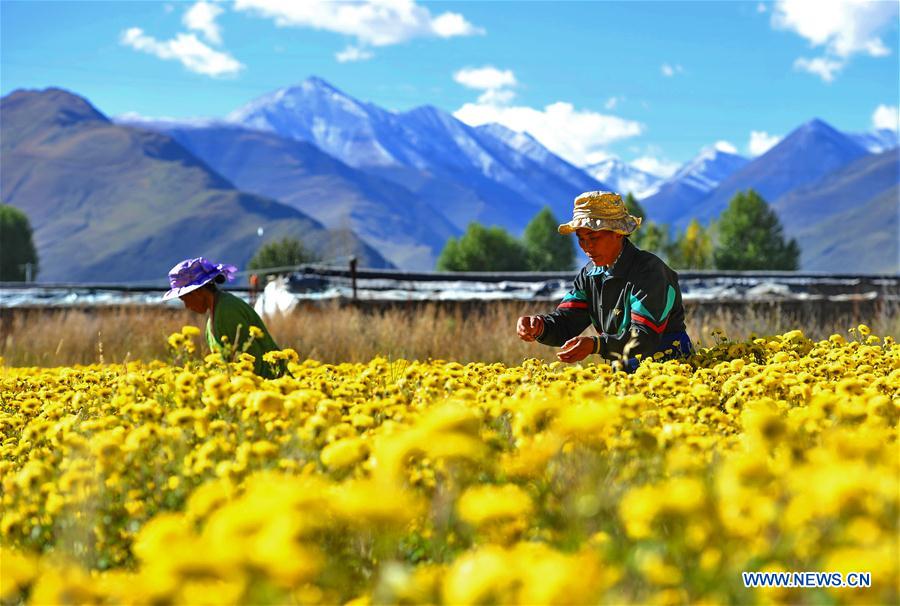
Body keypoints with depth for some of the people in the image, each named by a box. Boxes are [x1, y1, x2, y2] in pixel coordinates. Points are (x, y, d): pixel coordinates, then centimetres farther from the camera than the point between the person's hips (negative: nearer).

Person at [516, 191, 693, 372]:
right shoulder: (590, 274, 8)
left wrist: (595, 345, -38)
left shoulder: (649, 270, -16)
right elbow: (566, 320, 1)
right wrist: (540, 327, -21)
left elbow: (646, 338, -24)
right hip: (624, 367, 6)